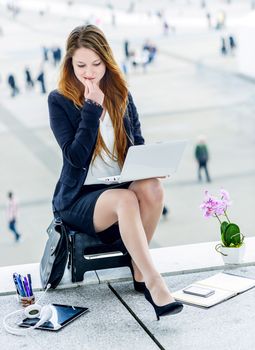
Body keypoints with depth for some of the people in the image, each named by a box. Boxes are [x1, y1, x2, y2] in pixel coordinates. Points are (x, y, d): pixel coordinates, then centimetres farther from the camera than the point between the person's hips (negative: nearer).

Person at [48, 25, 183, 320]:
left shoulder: (121, 96, 8)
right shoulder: (59, 101, -4)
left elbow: (139, 145, 14)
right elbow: (75, 156, -15)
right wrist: (92, 108, -18)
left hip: (121, 187, 4)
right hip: (79, 198, -4)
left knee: (151, 187, -31)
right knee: (126, 199, -36)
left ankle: (139, 269, -16)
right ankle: (154, 283, -36)